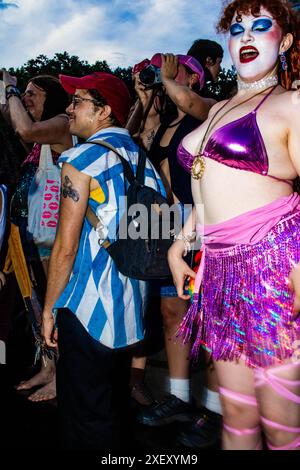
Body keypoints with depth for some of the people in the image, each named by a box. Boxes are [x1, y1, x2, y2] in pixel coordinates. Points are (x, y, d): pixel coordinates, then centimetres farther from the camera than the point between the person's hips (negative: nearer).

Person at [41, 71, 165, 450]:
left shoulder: (82, 159, -13)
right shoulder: (140, 158, 8)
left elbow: (66, 247, -16)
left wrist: (49, 309, -6)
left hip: (88, 307, -7)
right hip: (131, 305, 8)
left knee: (85, 417, 8)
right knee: (116, 406, 23)